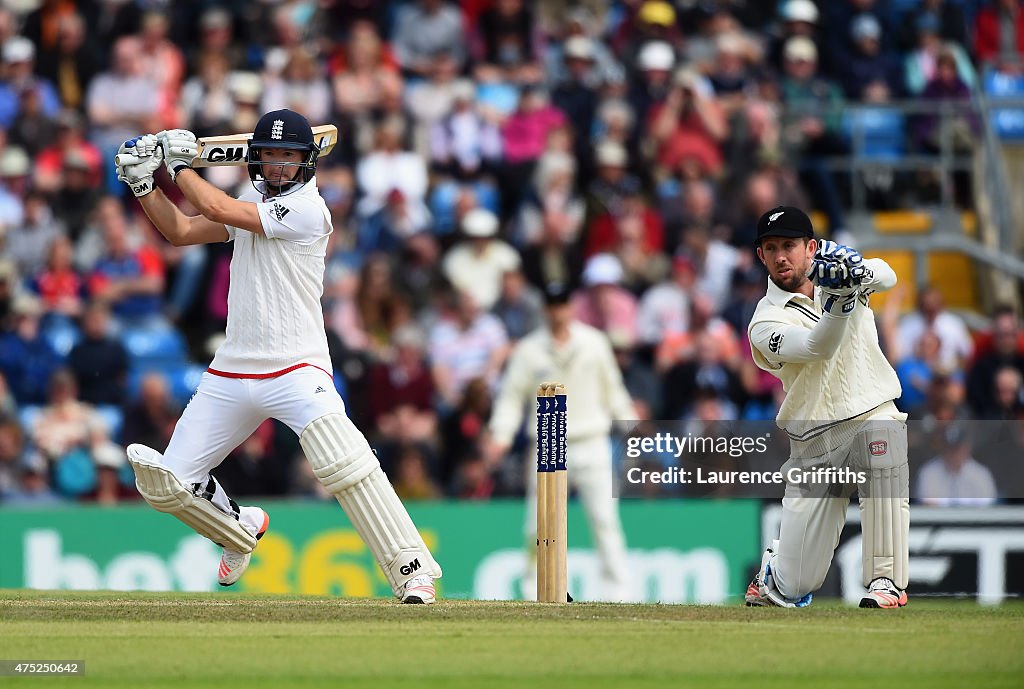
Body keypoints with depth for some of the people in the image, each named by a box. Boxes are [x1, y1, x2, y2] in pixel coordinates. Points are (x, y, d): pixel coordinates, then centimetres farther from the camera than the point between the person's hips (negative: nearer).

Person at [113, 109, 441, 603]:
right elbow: (179, 231, 17)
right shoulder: (252, 202, 13)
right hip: (230, 374, 7)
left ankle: (413, 571, -27)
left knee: (342, 460, -32)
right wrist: (143, 183, 4)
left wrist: (180, 165, -2)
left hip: (296, 371, -7)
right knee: (165, 483, 5)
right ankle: (242, 530, 35)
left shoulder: (307, 209, -13)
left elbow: (216, 209, -16)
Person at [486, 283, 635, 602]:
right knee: (538, 524, -2)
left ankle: (619, 590, -5)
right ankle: (534, 592, 6)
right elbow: (512, 395, 1)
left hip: (591, 443, 0)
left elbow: (612, 388, 15)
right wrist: (501, 435, -10)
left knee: (605, 519, -6)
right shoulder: (529, 349, 1)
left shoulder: (594, 342, 6)